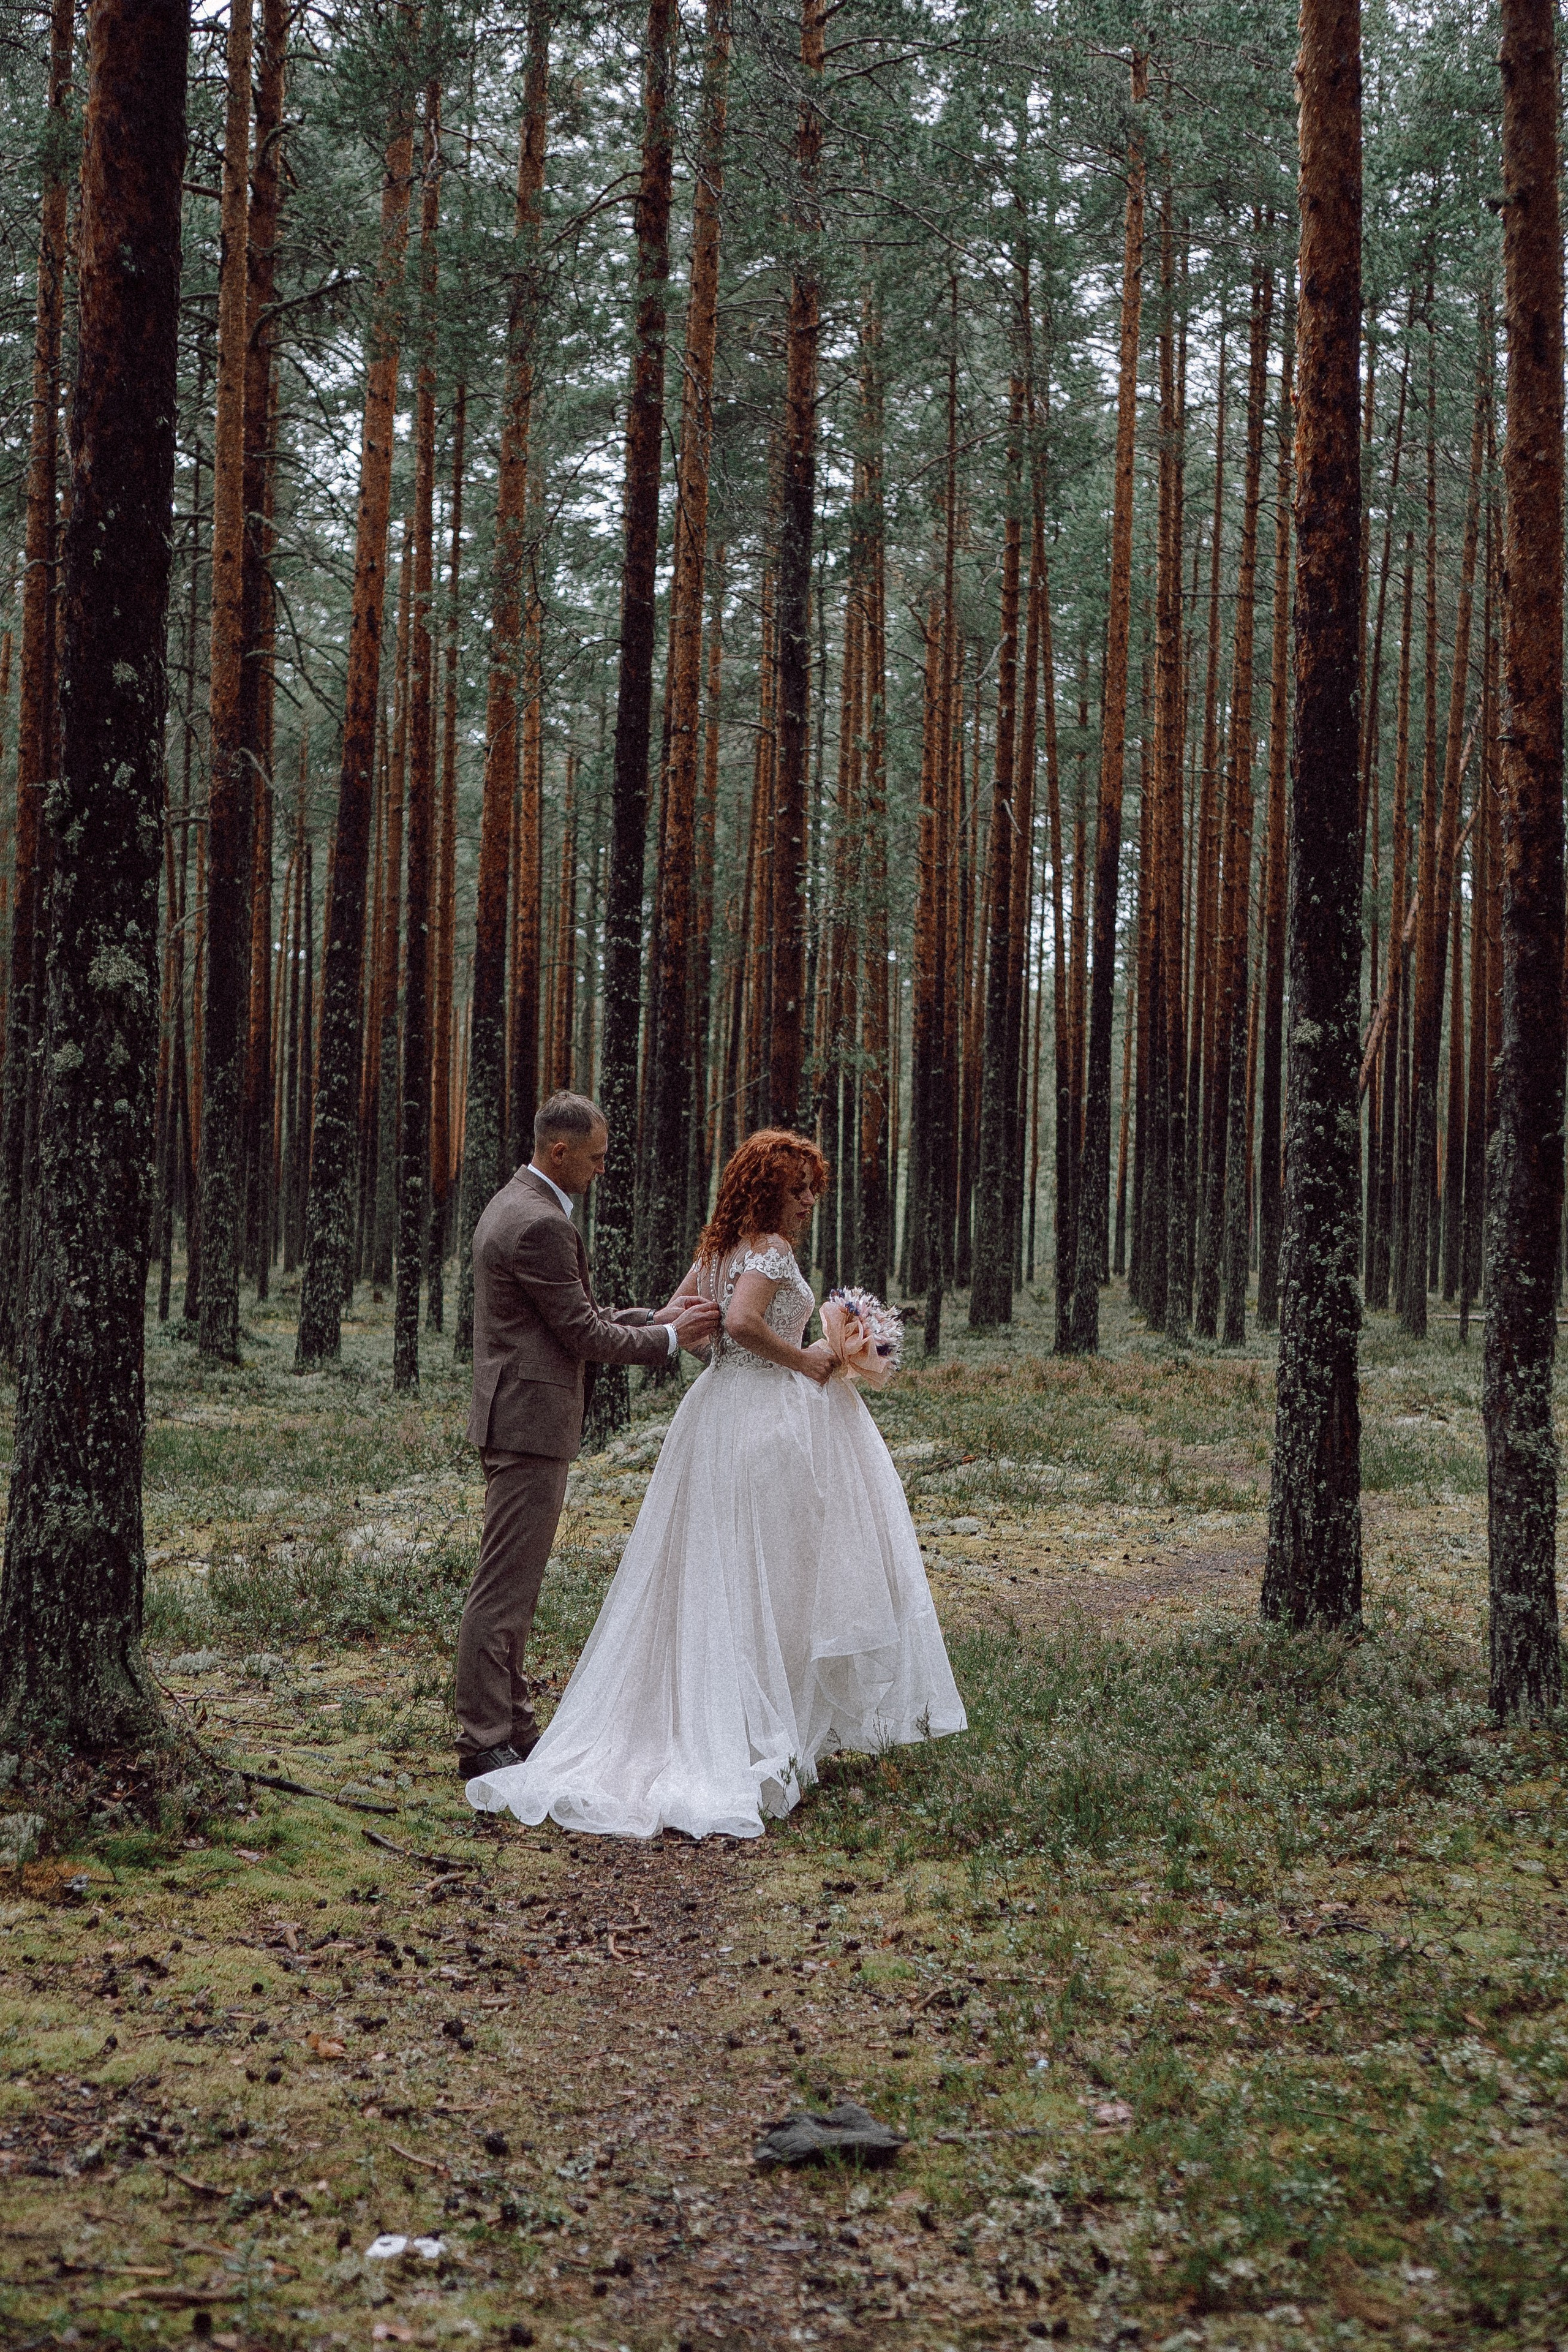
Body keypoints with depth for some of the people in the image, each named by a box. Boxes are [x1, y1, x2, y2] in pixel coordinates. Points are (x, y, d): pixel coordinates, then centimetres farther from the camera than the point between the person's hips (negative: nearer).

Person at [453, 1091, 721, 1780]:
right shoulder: (540, 1224, -18)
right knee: (505, 1587, -6)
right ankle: (484, 1742, -2)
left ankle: (510, 1726, 23)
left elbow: (575, 1318, 20)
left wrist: (658, 1315, 15)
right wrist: (672, 1338, -3)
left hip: (517, 1419, 11)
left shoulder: (514, 1206, 15)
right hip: (531, 1421, -11)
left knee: (513, 1586, 15)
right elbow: (585, 1335, -16)